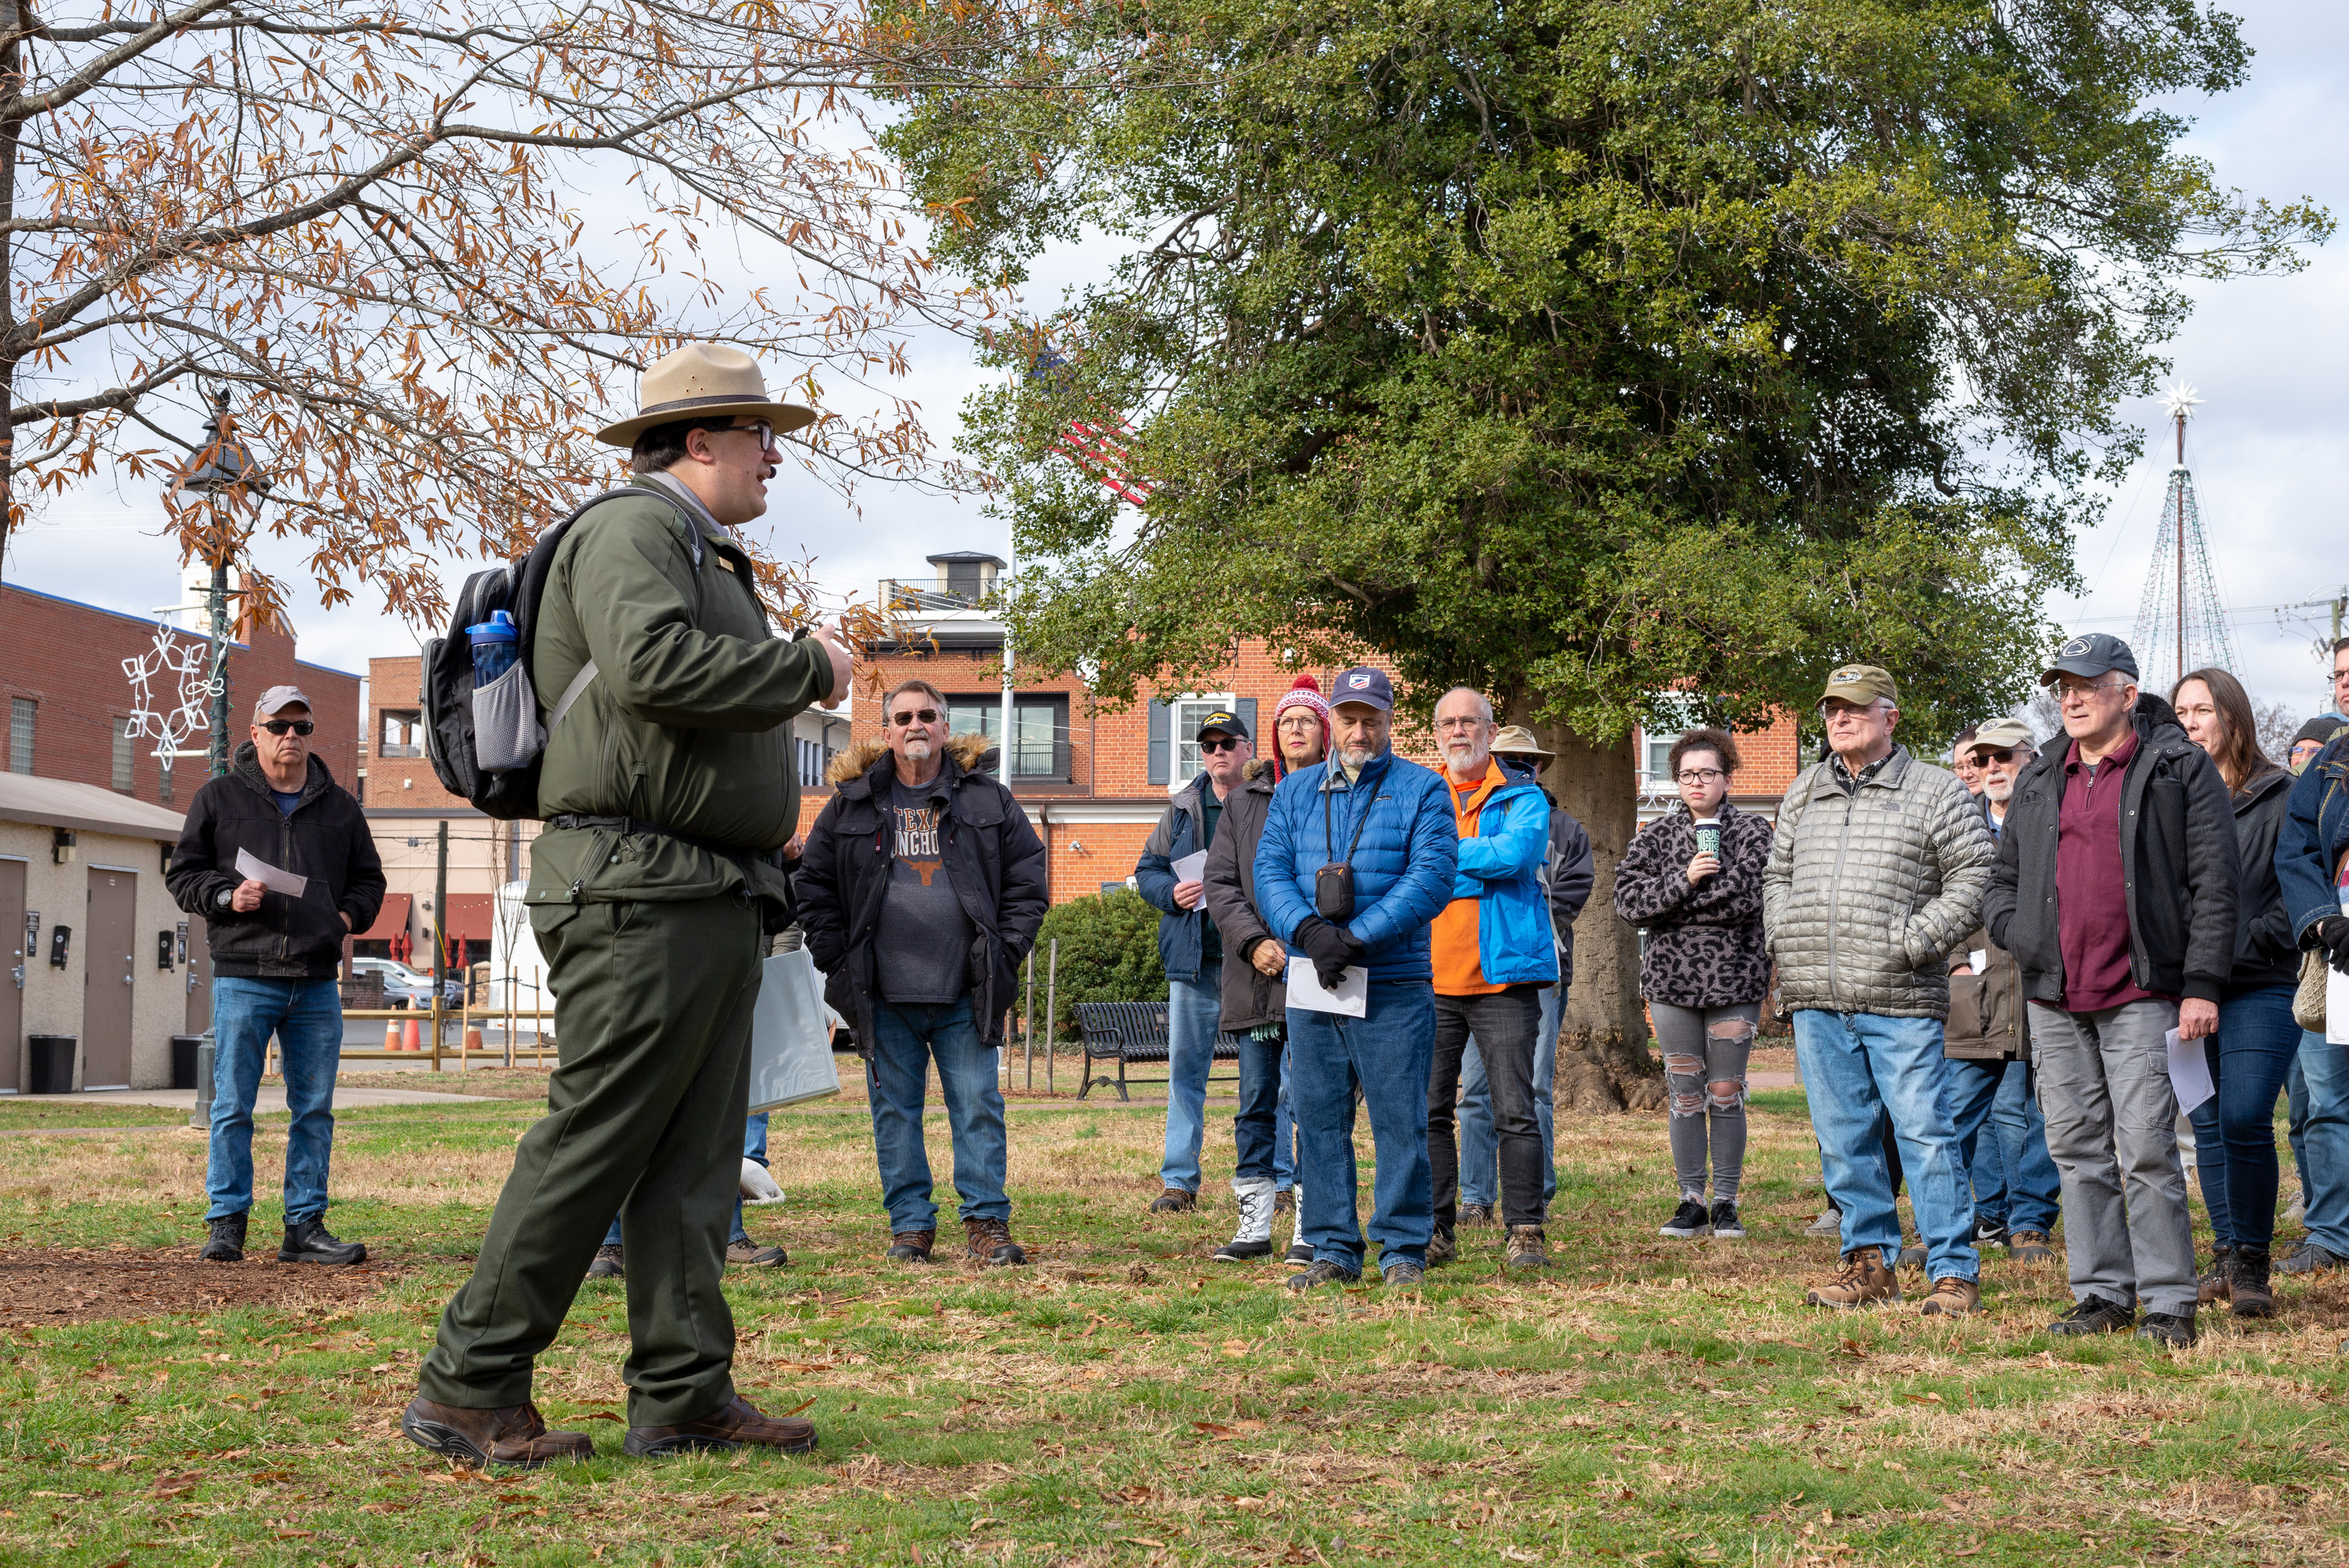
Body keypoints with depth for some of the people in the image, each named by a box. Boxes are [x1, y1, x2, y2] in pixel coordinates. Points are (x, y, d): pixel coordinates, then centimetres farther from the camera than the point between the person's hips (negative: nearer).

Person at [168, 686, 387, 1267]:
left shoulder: (339, 807, 15)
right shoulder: (219, 798, 7)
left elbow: (368, 880, 23)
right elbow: (182, 873, 8)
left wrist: (347, 915, 3)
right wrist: (227, 895, -10)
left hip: (317, 984, 3)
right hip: (243, 977, -3)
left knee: (314, 1110, 4)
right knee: (233, 1106, -3)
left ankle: (305, 1227, 10)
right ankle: (225, 1224, 5)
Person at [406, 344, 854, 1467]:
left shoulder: (710, 562, 25)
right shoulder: (634, 529, -8)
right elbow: (650, 664, -26)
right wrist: (808, 670, -15)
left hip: (713, 901, 10)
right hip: (639, 892, -10)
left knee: (694, 1159, 7)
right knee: (593, 1140, -10)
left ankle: (682, 1395, 9)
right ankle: (467, 1388, -4)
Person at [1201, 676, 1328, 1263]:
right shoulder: (1244, 801, 13)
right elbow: (1220, 881, 9)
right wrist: (1254, 943, -6)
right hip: (1255, 976, 4)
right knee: (1257, 1099, 7)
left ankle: (1312, 1226, 0)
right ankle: (1254, 1223, 13)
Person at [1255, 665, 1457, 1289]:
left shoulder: (1421, 790, 3)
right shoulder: (1295, 792, 14)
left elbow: (1431, 877, -9)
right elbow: (1270, 871, 5)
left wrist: (1356, 938, -16)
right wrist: (1309, 930, -15)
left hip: (1394, 987, -3)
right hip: (1311, 983, 4)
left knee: (1400, 1119, -3)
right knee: (1319, 1119, 6)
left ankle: (1404, 1249, 5)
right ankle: (1333, 1249, 13)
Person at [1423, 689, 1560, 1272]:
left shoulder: (1522, 797, 5)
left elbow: (1513, 855, -14)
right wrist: (1481, 865, -9)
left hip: (1503, 976, -3)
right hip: (1430, 978, 3)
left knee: (1516, 1110, -4)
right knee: (1427, 1110, 4)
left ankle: (1526, 1231, 1)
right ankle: (1434, 1230, 11)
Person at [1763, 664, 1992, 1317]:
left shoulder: (1935, 791, 2)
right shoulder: (1804, 793, 17)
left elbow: (1974, 875, -3)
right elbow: (1776, 874, 26)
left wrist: (1913, 942, -11)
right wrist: (1785, 940, 9)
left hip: (1900, 1000, -5)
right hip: (1815, 1000, 5)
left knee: (1924, 1133, -6)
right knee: (1843, 1137, 8)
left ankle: (1954, 1270, -1)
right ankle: (1870, 1261, 18)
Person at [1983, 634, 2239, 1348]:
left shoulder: (2180, 769, 1)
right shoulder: (2038, 782, 17)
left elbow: (2213, 882, -3)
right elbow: (2003, 879, 24)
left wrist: (2202, 985, -9)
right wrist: (2013, 928, 2)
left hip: (2141, 994, -5)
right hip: (2054, 996, 5)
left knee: (2147, 1149, -9)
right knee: (2077, 1149, 8)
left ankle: (2169, 1301, -2)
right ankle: (2102, 1292, 16)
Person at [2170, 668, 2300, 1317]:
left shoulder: (2279, 796, -1)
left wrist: (2250, 944, -11)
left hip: (2260, 989, -4)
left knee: (2244, 1119, -14)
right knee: (2208, 1126, 9)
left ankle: (2253, 1263, -3)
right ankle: (2227, 1256, 18)